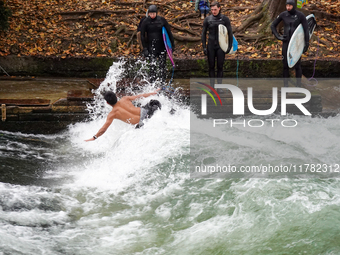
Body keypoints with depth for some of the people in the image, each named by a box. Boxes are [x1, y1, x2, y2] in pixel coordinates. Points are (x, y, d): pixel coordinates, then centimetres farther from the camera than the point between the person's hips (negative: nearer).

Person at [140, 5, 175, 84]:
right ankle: (152, 82, -9)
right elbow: (142, 35, 0)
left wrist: (172, 44, 6)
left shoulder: (162, 20, -1)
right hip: (151, 47, -2)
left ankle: (162, 82, 12)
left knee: (162, 65, 4)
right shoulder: (146, 22, -3)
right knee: (153, 64, -12)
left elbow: (169, 32, 7)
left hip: (162, 46, 2)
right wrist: (145, 48, -6)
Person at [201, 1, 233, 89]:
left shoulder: (225, 19, -1)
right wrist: (204, 47, 0)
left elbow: (230, 33, 3)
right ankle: (212, 86, 8)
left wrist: (230, 46, -4)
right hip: (211, 46, 1)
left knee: (220, 66, 0)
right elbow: (203, 33, 7)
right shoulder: (207, 19, 2)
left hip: (221, 46, -1)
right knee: (211, 66, 3)